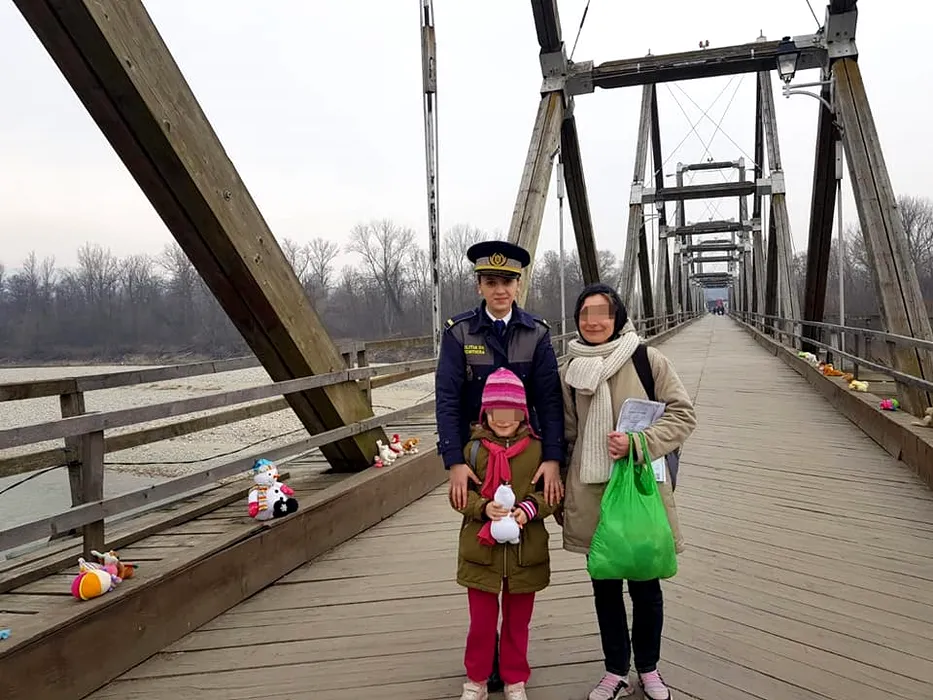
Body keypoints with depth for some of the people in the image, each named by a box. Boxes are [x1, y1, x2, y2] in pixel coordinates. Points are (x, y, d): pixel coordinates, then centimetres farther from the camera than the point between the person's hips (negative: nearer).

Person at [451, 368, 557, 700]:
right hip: (481, 549, 0)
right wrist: (483, 508, -19)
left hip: (525, 551, 1)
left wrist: (530, 508, -18)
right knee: (482, 620, 10)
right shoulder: (473, 448, -4)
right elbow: (459, 494, -1)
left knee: (517, 621, 16)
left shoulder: (536, 448, -3)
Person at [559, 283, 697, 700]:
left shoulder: (647, 359, -6)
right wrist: (562, 492, 12)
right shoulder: (571, 370, 4)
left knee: (645, 586, 10)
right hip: (591, 495, 3)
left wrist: (638, 443, -18)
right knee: (604, 585, 14)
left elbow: (682, 415, -4)